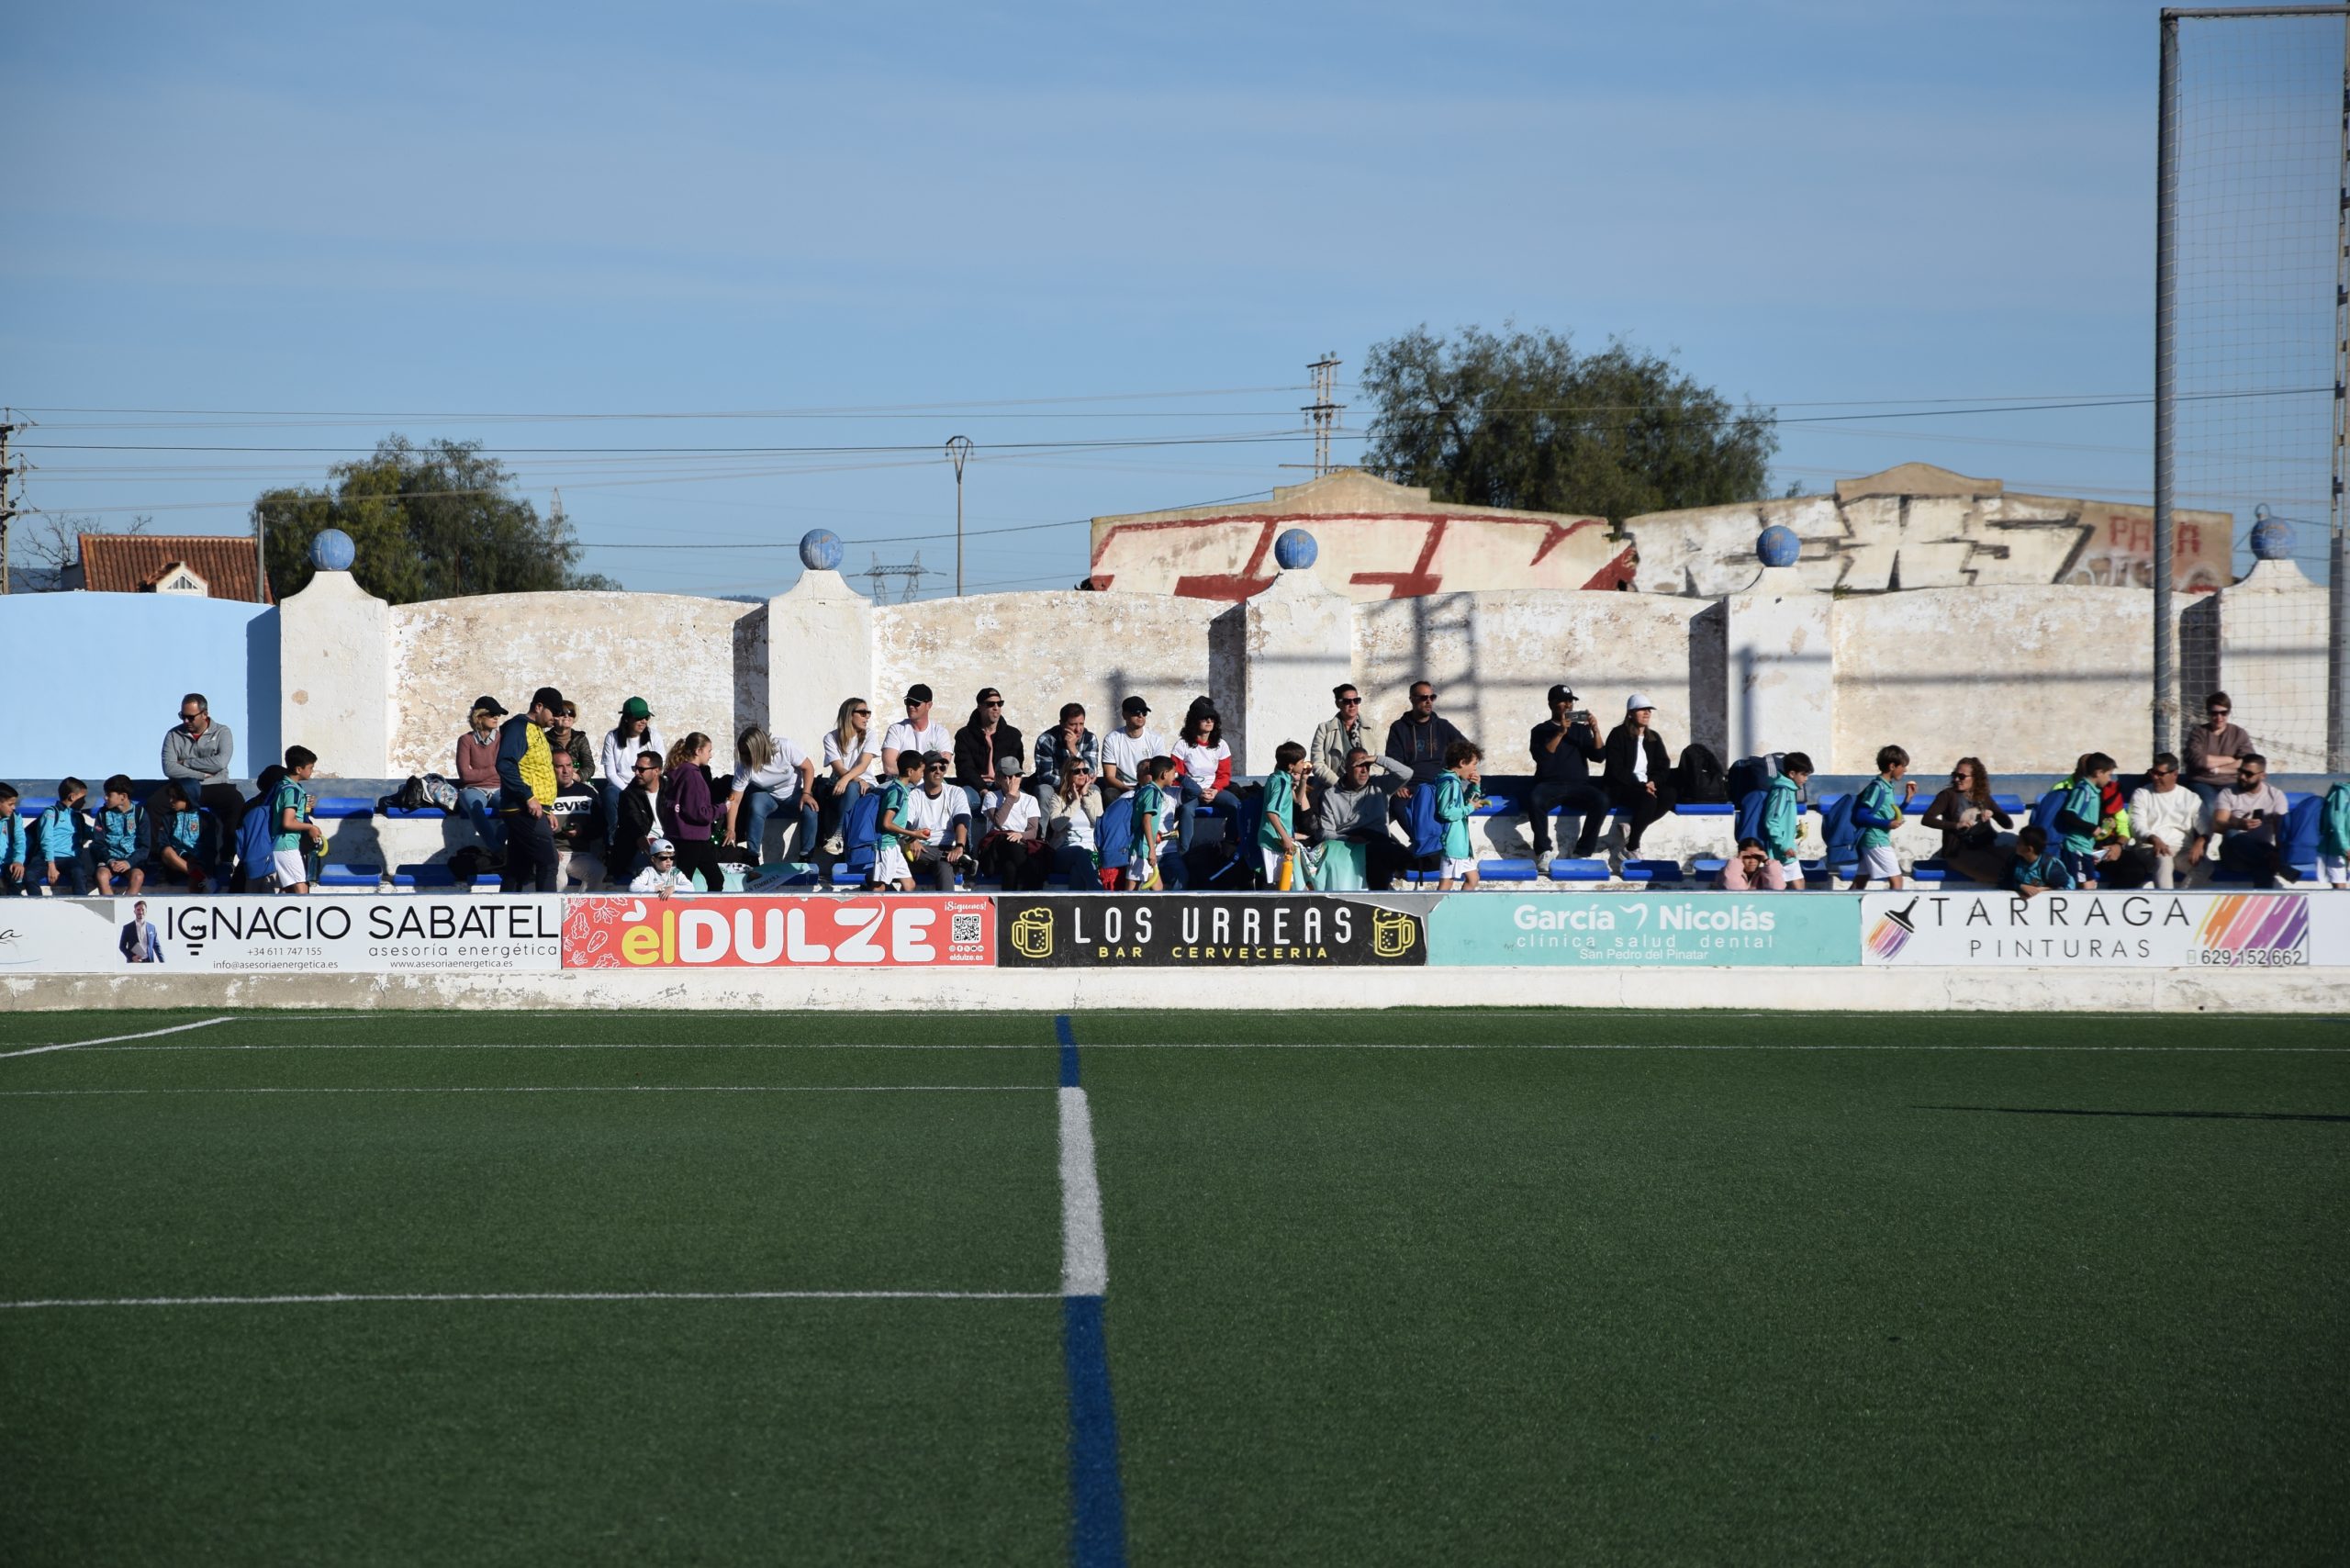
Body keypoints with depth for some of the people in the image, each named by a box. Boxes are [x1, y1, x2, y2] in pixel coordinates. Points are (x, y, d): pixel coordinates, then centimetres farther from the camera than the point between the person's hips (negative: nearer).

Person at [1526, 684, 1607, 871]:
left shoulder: (1581, 730, 18)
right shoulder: (1541, 730, 10)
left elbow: (1599, 757, 8)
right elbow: (1541, 756, -8)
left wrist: (1595, 731, -7)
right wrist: (1560, 733, -16)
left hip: (1578, 785, 2)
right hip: (1549, 785, -2)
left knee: (1601, 801, -30)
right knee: (1534, 799, -37)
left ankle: (1583, 854, -24)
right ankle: (1543, 853, -27)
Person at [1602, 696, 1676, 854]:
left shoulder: (1653, 738, 16)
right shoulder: (1618, 735, -2)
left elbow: (1663, 766, 9)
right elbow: (1616, 769, -10)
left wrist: (1653, 782, -13)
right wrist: (1640, 785, -19)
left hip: (1647, 786, 6)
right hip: (1621, 788, -6)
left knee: (1668, 795, -26)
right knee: (1648, 799, -36)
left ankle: (1631, 828, -22)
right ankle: (1632, 847, -27)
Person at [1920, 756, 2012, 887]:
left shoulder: (1984, 799, 16)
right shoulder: (1948, 796, 5)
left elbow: (2009, 824, 14)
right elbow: (1926, 819, -9)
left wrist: (1992, 813, -6)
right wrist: (1956, 825, -20)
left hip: (1983, 849, 4)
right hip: (1958, 852, -4)